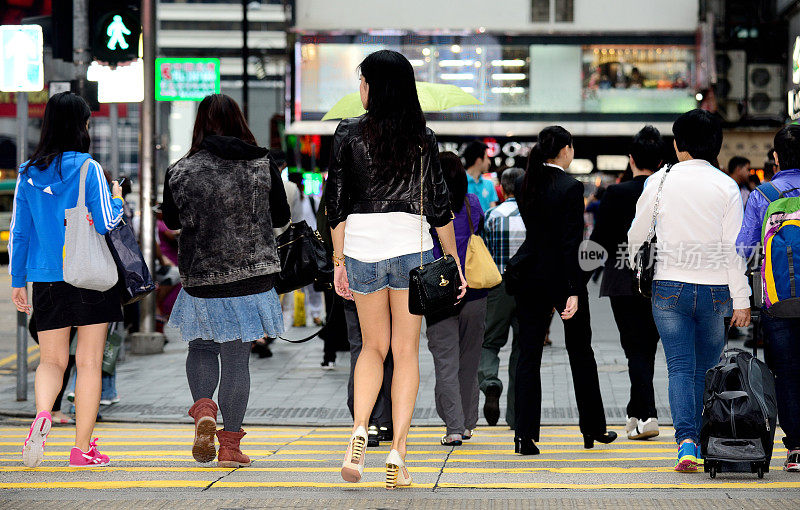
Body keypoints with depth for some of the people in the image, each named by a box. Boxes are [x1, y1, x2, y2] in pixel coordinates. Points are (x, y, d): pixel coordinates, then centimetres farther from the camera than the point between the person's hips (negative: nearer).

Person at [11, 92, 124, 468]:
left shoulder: (28, 173, 4)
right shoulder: (87, 169, -9)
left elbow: (19, 231, 7)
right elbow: (106, 225, -10)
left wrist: (17, 280, 15)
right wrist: (117, 200, 10)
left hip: (45, 279, 3)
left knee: (51, 361, 11)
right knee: (89, 363, 5)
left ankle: (42, 414, -19)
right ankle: (83, 448, 6)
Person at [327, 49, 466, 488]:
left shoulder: (348, 133, 0)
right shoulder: (423, 138, 2)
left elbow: (337, 202, 0)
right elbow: (439, 205, 2)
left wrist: (338, 262, 6)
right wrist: (454, 261, 8)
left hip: (361, 244, 0)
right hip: (411, 245, 0)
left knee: (374, 346, 16)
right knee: (406, 351, 6)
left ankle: (359, 430, -7)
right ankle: (397, 453, -1)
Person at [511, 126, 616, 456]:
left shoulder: (523, 184, 2)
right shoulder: (570, 187, -15)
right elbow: (572, 242, -18)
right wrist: (574, 291, -18)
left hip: (530, 277, 4)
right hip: (562, 277, -4)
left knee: (528, 355, 4)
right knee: (581, 353, 12)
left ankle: (524, 436, -4)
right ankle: (593, 430, 23)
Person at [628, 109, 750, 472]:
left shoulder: (660, 181, -2)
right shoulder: (726, 186, -4)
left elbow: (636, 234, 10)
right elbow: (734, 248, -7)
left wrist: (634, 265, 31)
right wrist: (741, 300, -3)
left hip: (670, 287, 0)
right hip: (715, 289, 0)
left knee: (680, 368, -2)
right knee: (705, 369, 13)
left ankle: (686, 441, -19)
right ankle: (698, 441, 18)